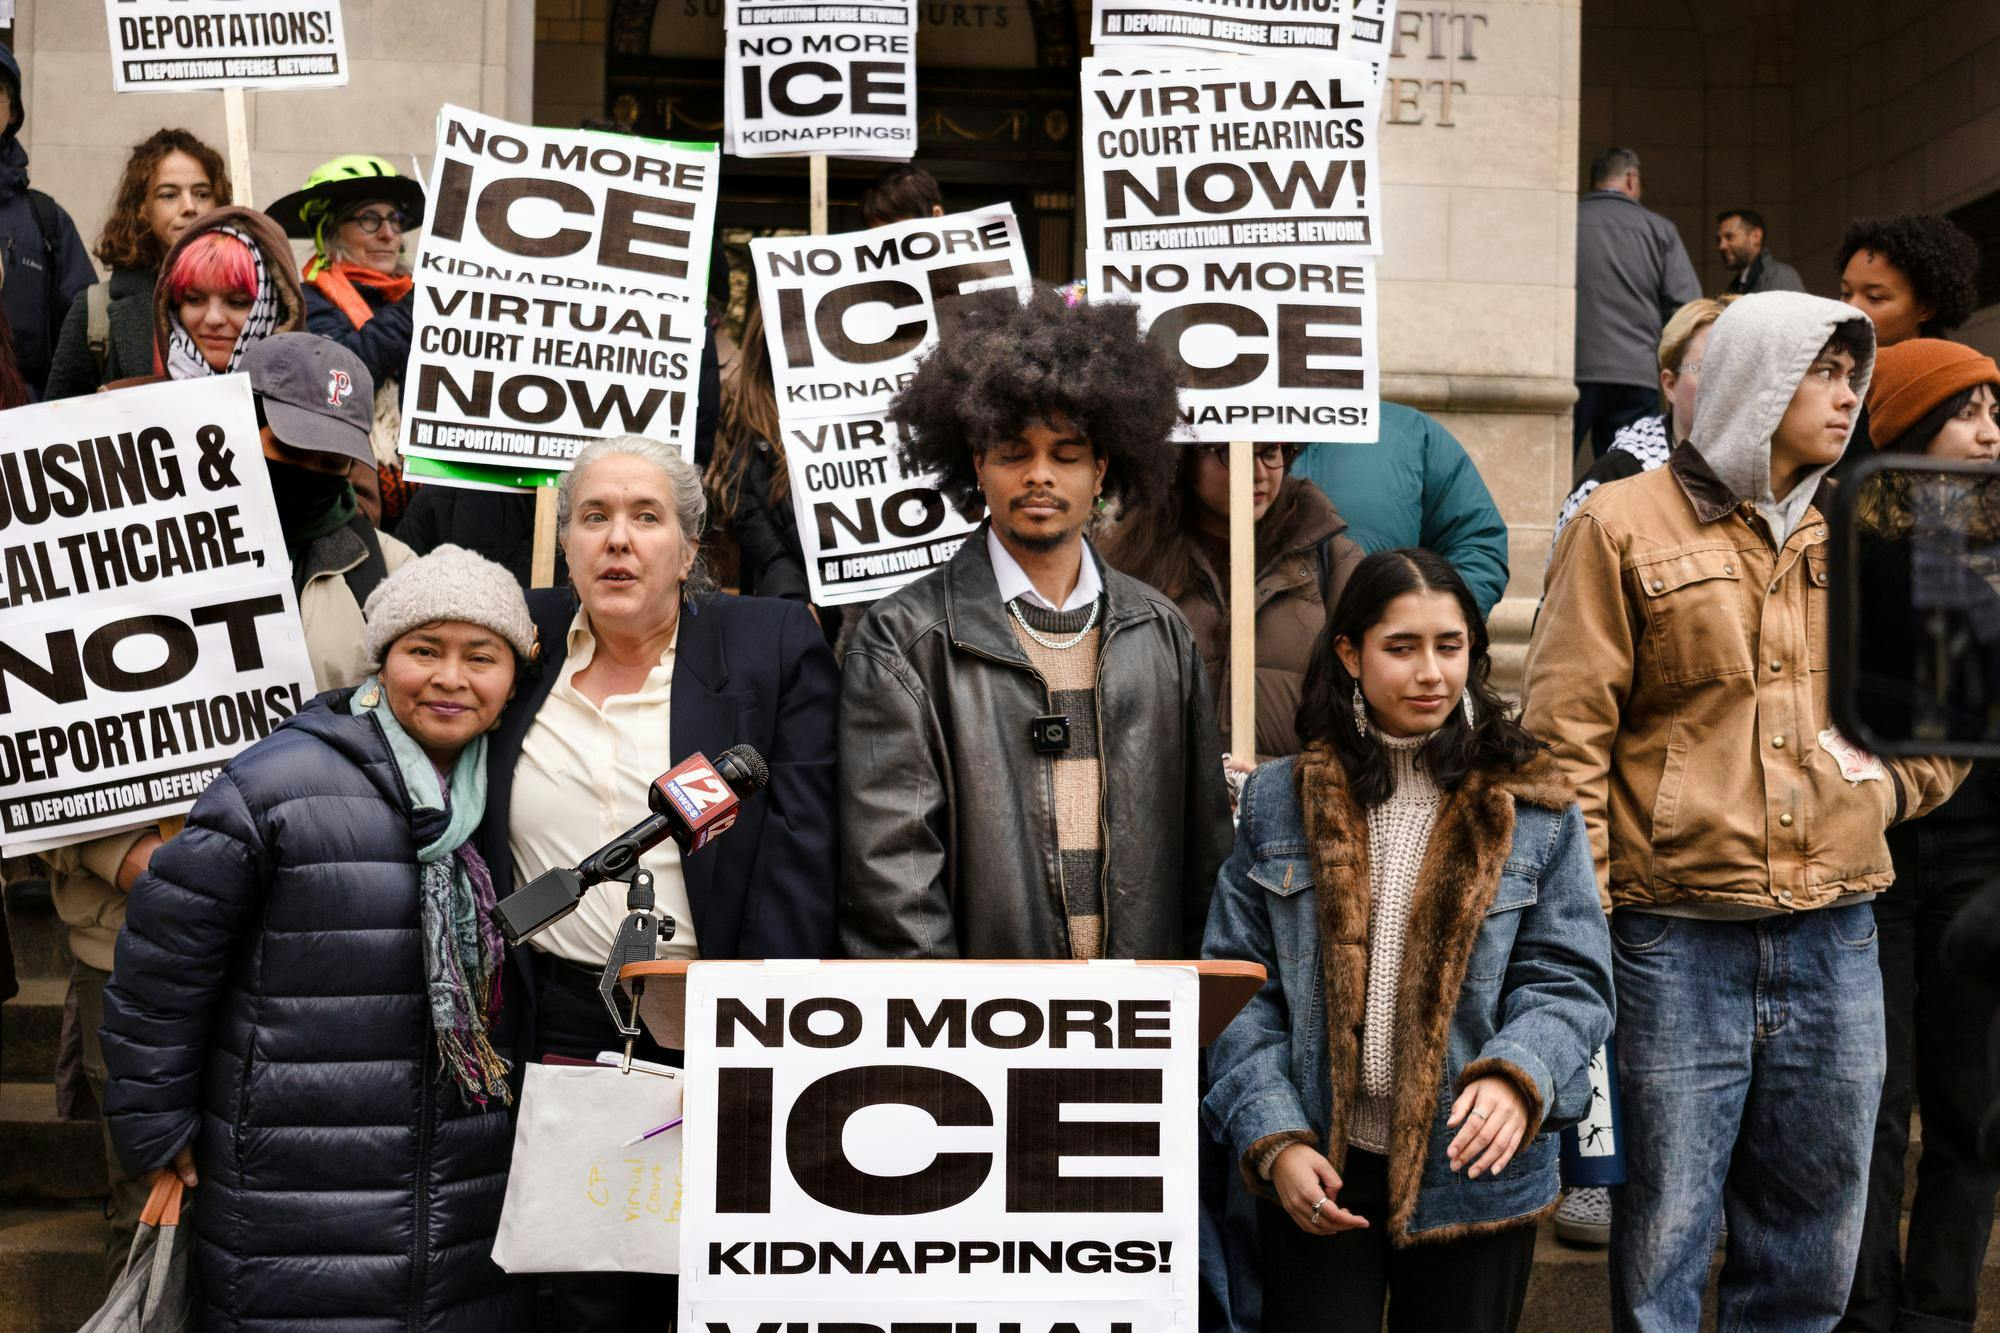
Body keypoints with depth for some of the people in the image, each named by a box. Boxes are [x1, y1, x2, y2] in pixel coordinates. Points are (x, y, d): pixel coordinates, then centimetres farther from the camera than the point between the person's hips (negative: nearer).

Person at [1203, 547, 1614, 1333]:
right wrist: (1274, 1141, -9)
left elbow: (1568, 980, -1)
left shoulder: (1534, 810, 1)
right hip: (1318, 1176, 0)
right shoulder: (1279, 802, 3)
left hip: (1473, 1171, 0)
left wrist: (1517, 1076, -22)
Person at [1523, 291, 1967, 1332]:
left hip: (1834, 935, 5)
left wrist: (1888, 781, 1)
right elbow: (1567, 734, -5)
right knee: (1661, 1245, 2)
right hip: (1675, 941, -4)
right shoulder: (1625, 527, 0)